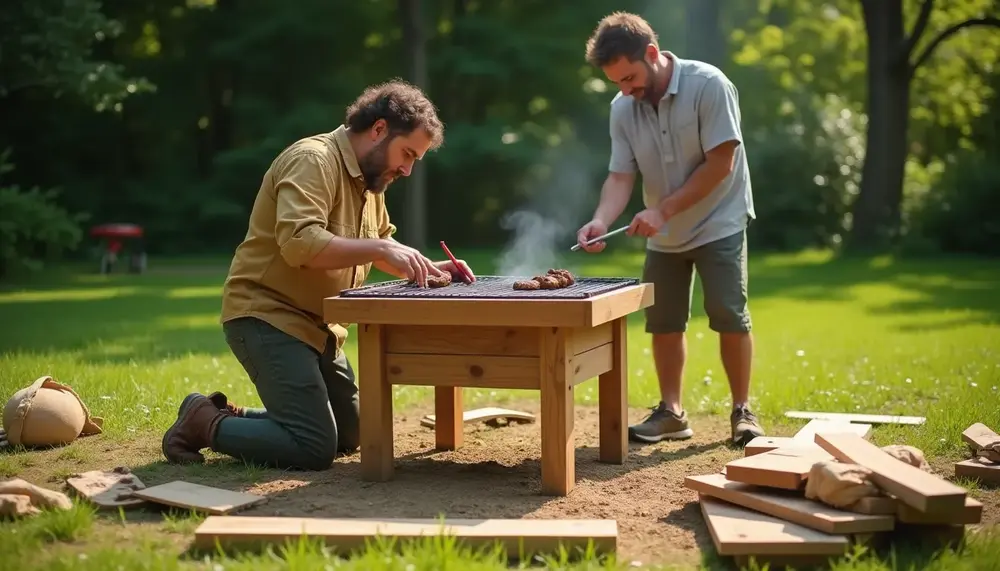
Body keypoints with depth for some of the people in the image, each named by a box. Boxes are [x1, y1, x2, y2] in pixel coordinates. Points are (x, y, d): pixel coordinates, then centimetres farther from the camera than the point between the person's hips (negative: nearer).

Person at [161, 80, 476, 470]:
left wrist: (427, 268, 5)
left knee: (348, 436, 16)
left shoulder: (369, 178, 12)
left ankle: (228, 417, 23)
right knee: (314, 449, -17)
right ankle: (205, 424, 1)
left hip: (316, 326, 10)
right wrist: (379, 250, -32)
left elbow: (383, 239, 23)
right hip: (267, 316, -10)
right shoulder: (313, 160, -18)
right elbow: (299, 242, -32)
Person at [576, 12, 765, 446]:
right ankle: (671, 412, 17)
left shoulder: (708, 85, -20)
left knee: (730, 317, -7)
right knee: (663, 322, 6)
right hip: (664, 233, 5)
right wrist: (601, 220, -29)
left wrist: (664, 209, -26)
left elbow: (720, 164, -22)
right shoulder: (622, 108, -6)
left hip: (718, 223, -5)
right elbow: (620, 176, -9)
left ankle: (742, 412, 5)